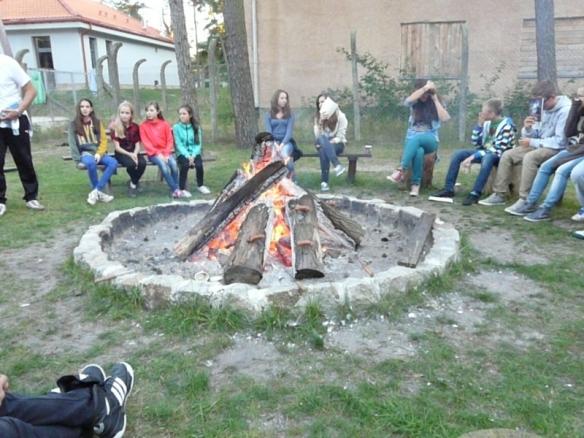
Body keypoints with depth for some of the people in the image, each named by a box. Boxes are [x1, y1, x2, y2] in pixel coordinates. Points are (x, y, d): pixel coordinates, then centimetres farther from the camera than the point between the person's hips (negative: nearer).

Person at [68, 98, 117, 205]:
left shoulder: (97, 122, 12)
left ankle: (95, 191, -25)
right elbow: (72, 143, 0)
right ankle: (99, 192, -20)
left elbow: (104, 140, 6)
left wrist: (99, 153, -12)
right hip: (85, 153, -3)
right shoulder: (73, 124, 4)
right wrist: (78, 160, -12)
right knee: (91, 163, -38)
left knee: (113, 162, -28)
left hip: (98, 152, 3)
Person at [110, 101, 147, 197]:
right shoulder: (115, 127, -5)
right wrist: (129, 154, -22)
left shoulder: (135, 127, 5)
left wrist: (135, 154, -19)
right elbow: (117, 147, -8)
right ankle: (135, 182, -1)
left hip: (133, 152, 3)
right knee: (131, 164, -35)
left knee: (142, 163, -30)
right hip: (121, 153, -3)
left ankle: (133, 183, -3)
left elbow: (137, 145, 2)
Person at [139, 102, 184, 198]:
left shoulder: (164, 124, 5)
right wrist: (158, 153, -16)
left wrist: (166, 153, -12)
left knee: (173, 164, -29)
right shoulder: (143, 126, 0)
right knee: (163, 165, -32)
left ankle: (175, 189, -16)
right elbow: (146, 143, -6)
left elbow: (170, 141, 3)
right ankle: (175, 189, -24)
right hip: (153, 153, -2)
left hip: (165, 152, 2)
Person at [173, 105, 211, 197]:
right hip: (182, 153, -2)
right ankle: (182, 189, -20)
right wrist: (187, 156, -21)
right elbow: (179, 145, -8)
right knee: (185, 164, -33)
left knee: (199, 164, -28)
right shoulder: (176, 127, -2)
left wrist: (193, 155, -18)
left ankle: (200, 185, -1)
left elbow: (198, 144, -1)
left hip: (194, 153, 2)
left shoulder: (196, 127, 4)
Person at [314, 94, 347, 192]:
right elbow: (317, 136, 0)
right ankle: (337, 165, -50)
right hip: (323, 144, 3)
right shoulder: (318, 117, 10)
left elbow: (340, 136, -7)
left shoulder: (340, 116, -2)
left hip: (337, 144, -2)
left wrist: (331, 142, -23)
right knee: (322, 139, -36)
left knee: (323, 149, -36)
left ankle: (324, 181, -42)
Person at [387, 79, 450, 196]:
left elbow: (445, 118, -11)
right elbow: (408, 100, -17)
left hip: (430, 140, -1)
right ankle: (416, 184, -37)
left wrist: (435, 99, -7)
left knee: (416, 138, -38)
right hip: (413, 139, 1)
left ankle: (401, 170, -46)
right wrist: (425, 87, -16)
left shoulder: (436, 104, 8)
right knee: (419, 151, -38)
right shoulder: (414, 103, 9)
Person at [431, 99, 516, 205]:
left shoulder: (506, 126, -18)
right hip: (485, 153, 7)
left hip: (499, 156, -7)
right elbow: (476, 143, 3)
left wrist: (473, 157, -30)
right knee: (458, 154, -8)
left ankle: (475, 194, -42)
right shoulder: (487, 123, 2)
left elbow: (497, 150, -25)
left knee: (487, 157, -40)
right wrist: (479, 124, -9)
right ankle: (449, 189, -12)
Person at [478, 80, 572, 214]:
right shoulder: (544, 109, 8)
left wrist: (532, 142, -20)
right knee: (507, 155, -2)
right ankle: (499, 195, 0)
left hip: (557, 149, -9)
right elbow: (535, 135, 11)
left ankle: (526, 201, -33)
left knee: (529, 157, -35)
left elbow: (560, 141, -24)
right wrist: (527, 128, -13)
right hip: (540, 147, 9)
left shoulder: (565, 110, -18)